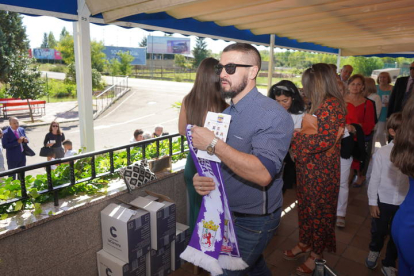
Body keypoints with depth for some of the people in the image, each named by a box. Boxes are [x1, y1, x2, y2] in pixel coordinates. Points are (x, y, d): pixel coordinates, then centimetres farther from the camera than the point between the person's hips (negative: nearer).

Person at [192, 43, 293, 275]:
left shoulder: (273, 115, -21)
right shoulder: (226, 112, 4)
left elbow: (263, 173, -34)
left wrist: (213, 143, -32)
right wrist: (200, 178, -13)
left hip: (253, 221, -7)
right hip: (228, 213, 7)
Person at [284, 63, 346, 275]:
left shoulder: (331, 105, -19)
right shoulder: (321, 104, 10)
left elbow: (326, 140, -26)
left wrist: (296, 137, -17)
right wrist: (297, 134, 3)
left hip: (321, 170, -9)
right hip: (309, 167, 9)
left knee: (319, 209, 8)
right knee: (306, 206, 19)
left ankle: (316, 254, 26)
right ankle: (305, 242, 38)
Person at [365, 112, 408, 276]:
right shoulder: (382, 153, -12)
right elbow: (375, 179, -7)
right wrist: (372, 202, -4)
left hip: (404, 203, 1)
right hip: (383, 201, -1)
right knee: (378, 232, 17)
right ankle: (374, 250, 49)